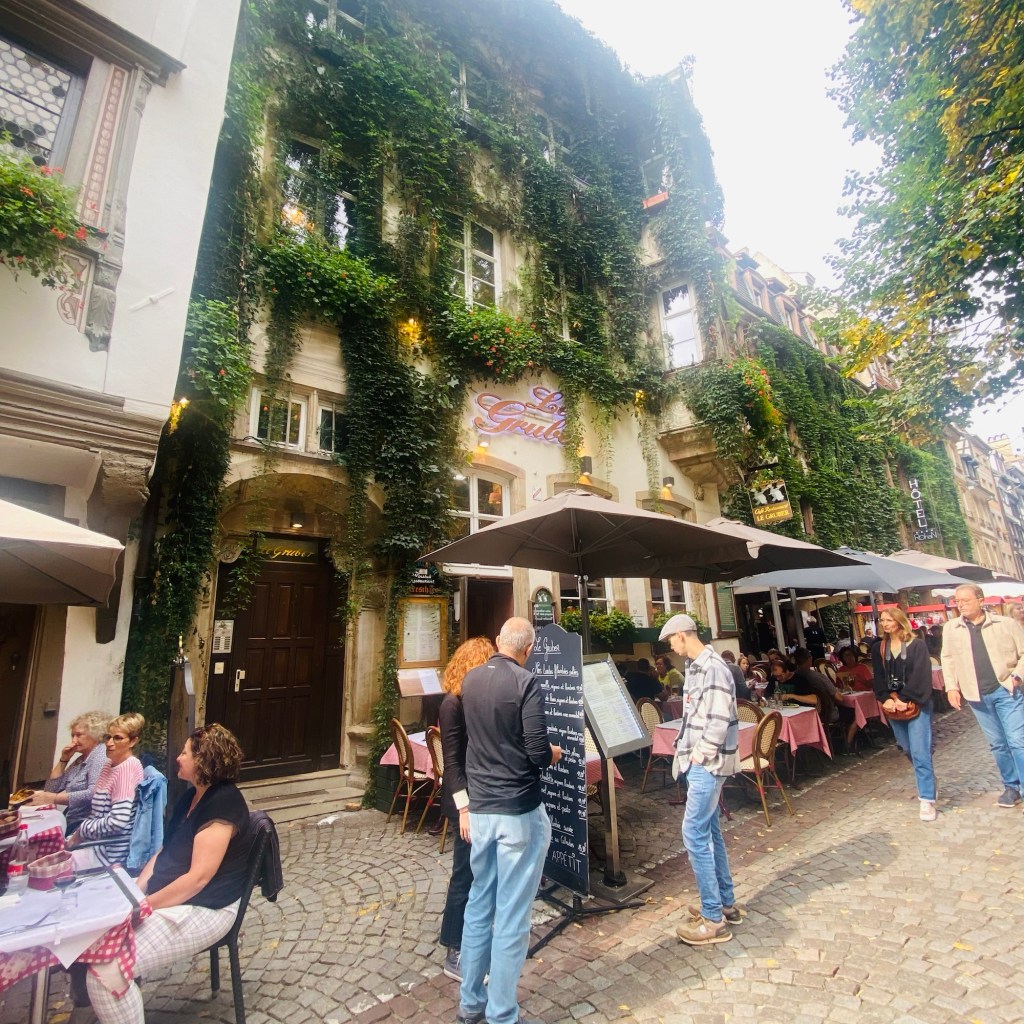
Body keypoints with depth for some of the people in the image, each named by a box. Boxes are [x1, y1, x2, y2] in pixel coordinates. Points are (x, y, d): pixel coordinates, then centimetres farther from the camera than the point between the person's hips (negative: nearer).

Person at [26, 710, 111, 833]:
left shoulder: (101, 755, -10)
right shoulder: (80, 759, 16)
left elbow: (94, 795, -22)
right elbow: (51, 790, 14)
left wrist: (53, 798, -20)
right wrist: (63, 760, 7)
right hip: (71, 821, 8)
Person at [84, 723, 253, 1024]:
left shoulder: (223, 803, -23)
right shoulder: (192, 796, 9)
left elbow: (198, 878, -24)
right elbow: (164, 851, 14)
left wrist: (144, 905, -17)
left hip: (203, 909, -10)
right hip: (167, 897, 10)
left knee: (106, 970, -21)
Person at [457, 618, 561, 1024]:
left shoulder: (469, 680, 1)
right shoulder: (526, 683, -18)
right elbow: (538, 753, -18)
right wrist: (553, 754, 2)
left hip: (480, 808, 6)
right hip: (519, 811, -6)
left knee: (479, 904, 21)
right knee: (512, 915, 8)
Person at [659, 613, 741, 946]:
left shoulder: (713, 667, -20)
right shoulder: (696, 666, 9)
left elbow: (720, 718, -24)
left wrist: (701, 755, -15)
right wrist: (688, 752, 11)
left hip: (708, 763, -10)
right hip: (699, 761, 10)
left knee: (695, 834, -4)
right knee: (709, 831, 18)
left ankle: (713, 920, 9)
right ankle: (727, 903, 33)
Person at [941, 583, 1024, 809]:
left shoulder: (1006, 624, -3)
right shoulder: (950, 628, 3)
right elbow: (948, 659, 8)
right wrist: (952, 687, 1)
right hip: (977, 696, 3)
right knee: (997, 744, 13)